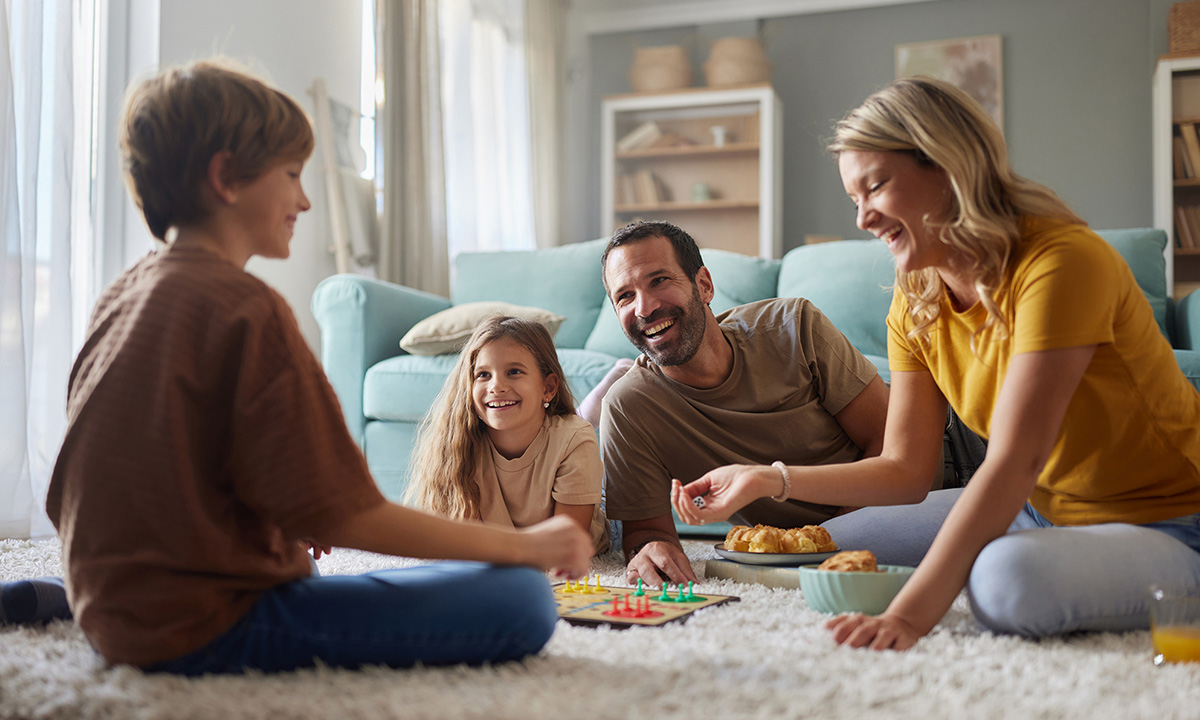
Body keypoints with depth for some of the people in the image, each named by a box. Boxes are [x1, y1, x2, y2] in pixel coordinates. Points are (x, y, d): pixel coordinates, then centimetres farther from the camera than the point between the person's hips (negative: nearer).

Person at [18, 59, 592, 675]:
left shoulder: (117, 298, 10)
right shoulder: (245, 307, -18)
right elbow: (342, 515, -19)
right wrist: (526, 544, -11)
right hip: (209, 629, -10)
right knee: (521, 601, -19)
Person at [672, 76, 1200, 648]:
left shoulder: (1060, 263, -25)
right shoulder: (916, 304, -1)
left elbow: (1014, 461, -33)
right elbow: (903, 466, 1)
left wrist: (909, 613, -39)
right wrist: (768, 480, -11)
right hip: (1043, 512, 7)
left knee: (1010, 576, -37)